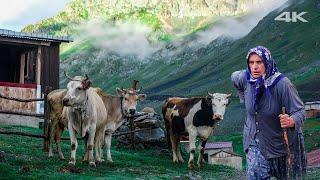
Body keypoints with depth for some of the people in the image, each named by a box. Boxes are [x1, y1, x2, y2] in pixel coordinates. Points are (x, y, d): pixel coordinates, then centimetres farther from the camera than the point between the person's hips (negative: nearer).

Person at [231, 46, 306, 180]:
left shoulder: (282, 84, -27)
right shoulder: (245, 79, -14)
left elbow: (299, 110, -28)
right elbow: (234, 77, 12)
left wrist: (292, 121, -50)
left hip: (279, 141, -2)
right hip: (254, 140, 3)